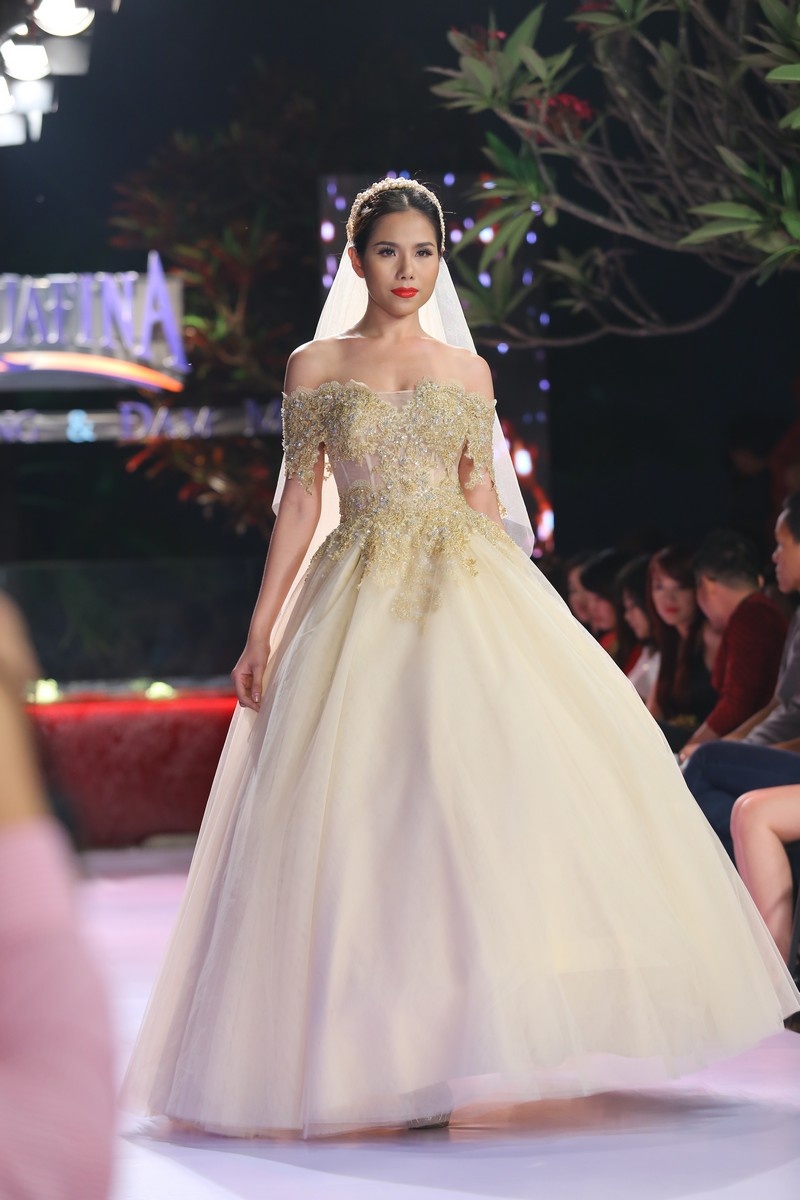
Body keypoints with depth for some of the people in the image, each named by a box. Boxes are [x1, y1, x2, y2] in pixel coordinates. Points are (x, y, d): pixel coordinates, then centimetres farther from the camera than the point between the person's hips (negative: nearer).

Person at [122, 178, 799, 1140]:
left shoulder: (466, 372, 12)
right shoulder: (314, 368, 7)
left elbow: (482, 496, 13)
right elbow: (301, 503, 6)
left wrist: (514, 606, 6)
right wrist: (262, 631, 0)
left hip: (467, 591, 2)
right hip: (363, 604, -2)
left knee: (507, 772, -11)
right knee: (361, 810, -7)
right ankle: (391, 1055, 0)